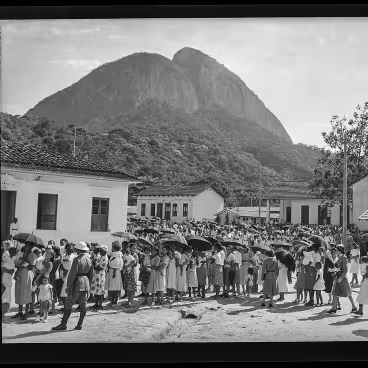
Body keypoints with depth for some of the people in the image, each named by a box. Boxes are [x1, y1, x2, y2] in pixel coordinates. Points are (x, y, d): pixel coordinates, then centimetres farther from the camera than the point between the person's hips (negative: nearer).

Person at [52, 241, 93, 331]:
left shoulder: (77, 259, -13)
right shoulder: (89, 260, 7)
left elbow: (72, 274, -16)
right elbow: (91, 274, 12)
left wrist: (68, 286, -12)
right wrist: (89, 286, 20)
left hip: (77, 283, -7)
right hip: (86, 283, 7)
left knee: (69, 305, 0)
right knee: (83, 305, 9)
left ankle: (63, 324, 3)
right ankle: (79, 324, 13)